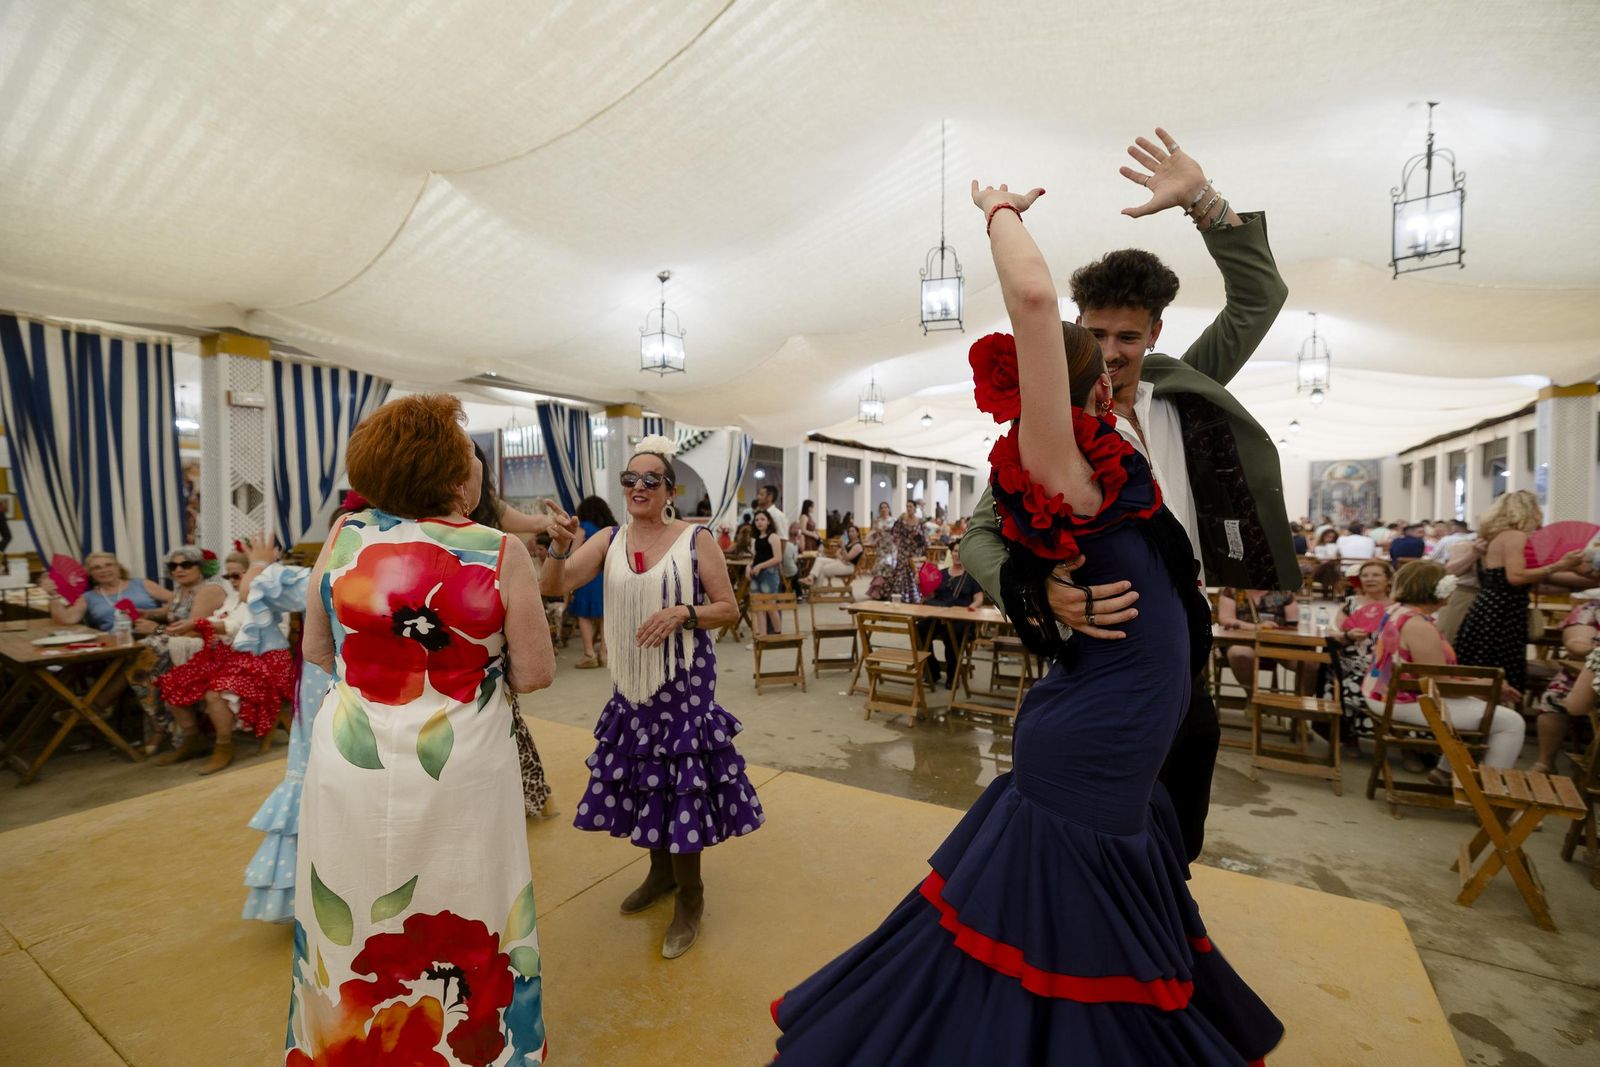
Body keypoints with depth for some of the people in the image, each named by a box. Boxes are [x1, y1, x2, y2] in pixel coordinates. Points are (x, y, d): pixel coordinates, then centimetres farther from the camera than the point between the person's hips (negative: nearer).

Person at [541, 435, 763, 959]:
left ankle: (690, 899, 22)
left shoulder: (696, 539, -7)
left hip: (684, 683, -4)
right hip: (631, 681, 5)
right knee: (643, 778, 17)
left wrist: (682, 613, -23)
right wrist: (560, 548, -27)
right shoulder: (609, 540, 3)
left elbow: (729, 608, -6)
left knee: (680, 786, 0)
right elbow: (557, 584, -8)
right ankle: (662, 870, 42)